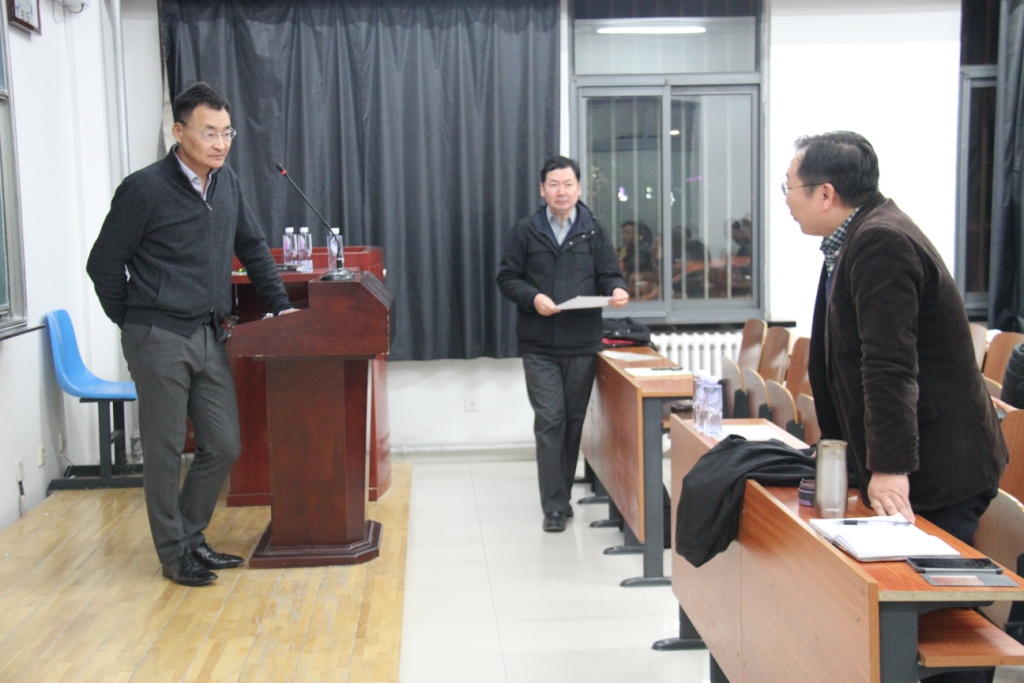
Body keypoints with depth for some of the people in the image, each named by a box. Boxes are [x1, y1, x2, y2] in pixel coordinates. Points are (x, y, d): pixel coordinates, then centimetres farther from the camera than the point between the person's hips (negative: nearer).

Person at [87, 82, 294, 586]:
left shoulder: (227, 185, 8)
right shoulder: (144, 189, -11)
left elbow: (253, 247, 19)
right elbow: (103, 265, -4)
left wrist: (280, 306, 15)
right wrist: (134, 324, 1)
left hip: (209, 337, 6)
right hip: (159, 340, -6)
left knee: (224, 447, 7)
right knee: (165, 451, 4)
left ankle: (190, 537, 26)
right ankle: (174, 553, 18)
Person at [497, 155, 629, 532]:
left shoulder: (594, 232, 7)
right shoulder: (525, 231, 3)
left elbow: (609, 275, 7)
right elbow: (507, 278, 3)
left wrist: (616, 290, -17)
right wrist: (533, 298, -16)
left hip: (582, 345, 2)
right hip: (539, 345, -2)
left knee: (574, 421, 9)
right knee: (549, 420, -6)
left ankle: (561, 495, 24)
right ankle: (555, 506, -2)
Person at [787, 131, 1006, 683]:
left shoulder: (881, 243, -20)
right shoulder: (861, 238, 12)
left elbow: (889, 365, -27)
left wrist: (890, 468, -28)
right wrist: (837, 444, 22)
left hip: (934, 471, -10)